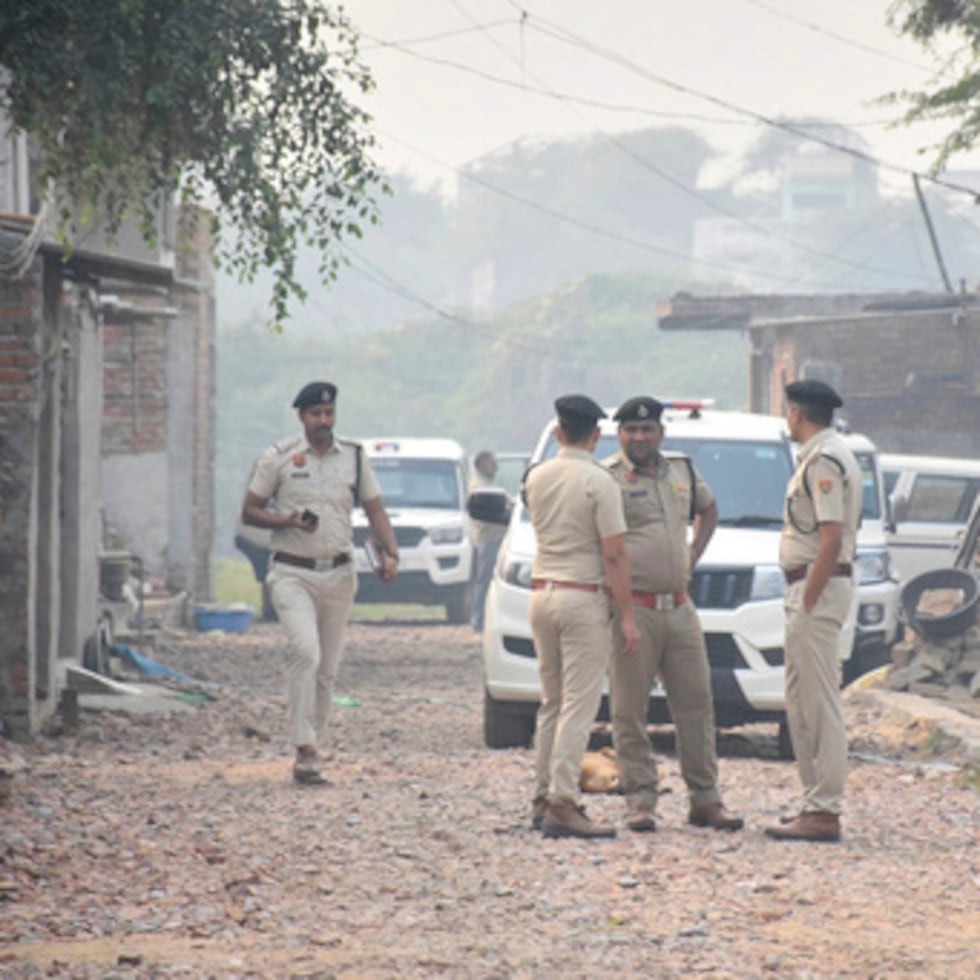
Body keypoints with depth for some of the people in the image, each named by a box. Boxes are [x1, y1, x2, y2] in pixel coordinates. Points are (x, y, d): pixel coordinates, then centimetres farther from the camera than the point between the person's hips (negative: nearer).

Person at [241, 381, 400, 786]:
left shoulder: (354, 459, 9)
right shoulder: (278, 458, 0)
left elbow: (375, 510, 9)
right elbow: (249, 511, 3)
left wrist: (390, 553, -8)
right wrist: (287, 520, -17)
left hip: (339, 574, 4)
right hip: (292, 574, -4)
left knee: (327, 668, 6)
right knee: (305, 651, -23)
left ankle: (314, 749, 17)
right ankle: (305, 747, -25)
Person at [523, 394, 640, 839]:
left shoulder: (536, 478, 6)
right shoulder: (598, 482, -13)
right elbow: (614, 555, -14)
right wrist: (627, 616, -10)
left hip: (542, 593, 6)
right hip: (584, 597, -6)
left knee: (551, 702, 15)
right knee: (579, 705, -7)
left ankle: (542, 799, 16)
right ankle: (562, 803, -14)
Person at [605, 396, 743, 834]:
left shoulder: (682, 473, 13)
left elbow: (708, 509, 32)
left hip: (680, 606, 6)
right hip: (632, 608, -6)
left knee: (696, 702, 6)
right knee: (630, 710, -3)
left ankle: (705, 800, 13)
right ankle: (640, 801, 3)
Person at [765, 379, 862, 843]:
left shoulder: (823, 460, -15)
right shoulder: (830, 455, 18)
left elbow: (831, 539, -22)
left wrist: (808, 601, -21)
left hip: (817, 587, -11)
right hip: (808, 590, 11)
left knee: (820, 703, -10)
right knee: (801, 703, 15)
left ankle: (824, 812, -10)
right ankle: (816, 802, 18)